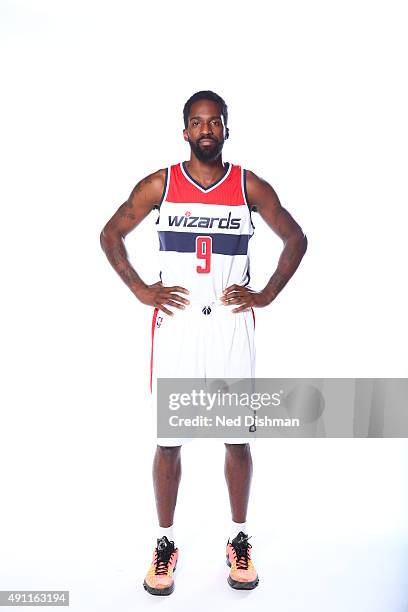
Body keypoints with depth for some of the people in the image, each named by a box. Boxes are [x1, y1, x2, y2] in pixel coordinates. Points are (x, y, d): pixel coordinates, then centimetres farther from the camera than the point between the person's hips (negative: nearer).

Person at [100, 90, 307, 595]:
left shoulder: (250, 186, 3)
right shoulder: (159, 185, 3)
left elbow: (295, 239, 11)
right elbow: (110, 235, 10)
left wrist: (266, 294, 1)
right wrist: (141, 290, 0)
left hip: (231, 323, 1)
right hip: (175, 323, 0)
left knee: (237, 436, 8)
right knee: (168, 439, 6)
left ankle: (239, 539, 30)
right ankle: (165, 543, 26)